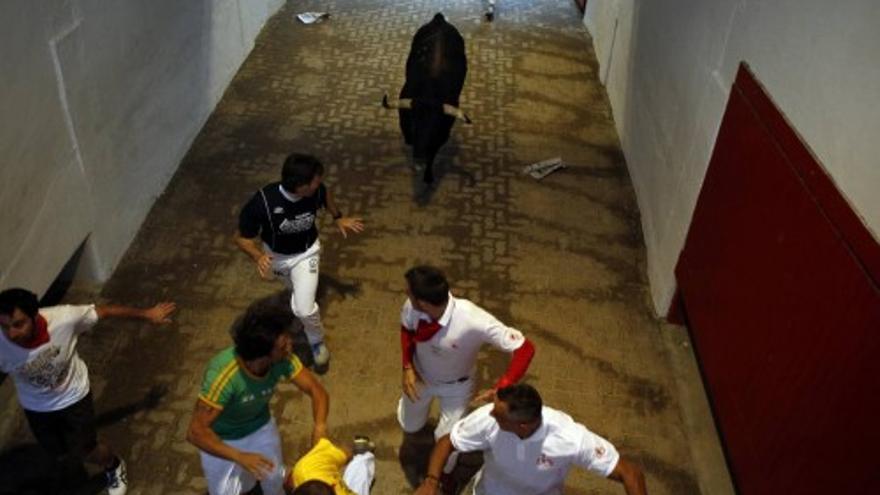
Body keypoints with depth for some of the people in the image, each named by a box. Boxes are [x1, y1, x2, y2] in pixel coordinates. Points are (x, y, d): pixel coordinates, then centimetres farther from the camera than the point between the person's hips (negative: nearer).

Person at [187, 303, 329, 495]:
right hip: (221, 438, -3)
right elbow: (195, 432, -37)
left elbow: (316, 389, -20)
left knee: (275, 479, 5)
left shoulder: (283, 359, -28)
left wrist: (319, 425, -39)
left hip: (260, 426, 3)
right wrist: (239, 457, -49)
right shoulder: (223, 375, -41)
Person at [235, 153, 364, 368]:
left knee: (304, 309, -13)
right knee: (296, 288, 31)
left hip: (306, 253, 0)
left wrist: (338, 217, 0)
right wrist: (258, 256, -43)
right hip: (276, 255, 0)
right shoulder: (262, 202, -38)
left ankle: (317, 341, 19)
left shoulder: (316, 190, -29)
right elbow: (242, 237, -26)